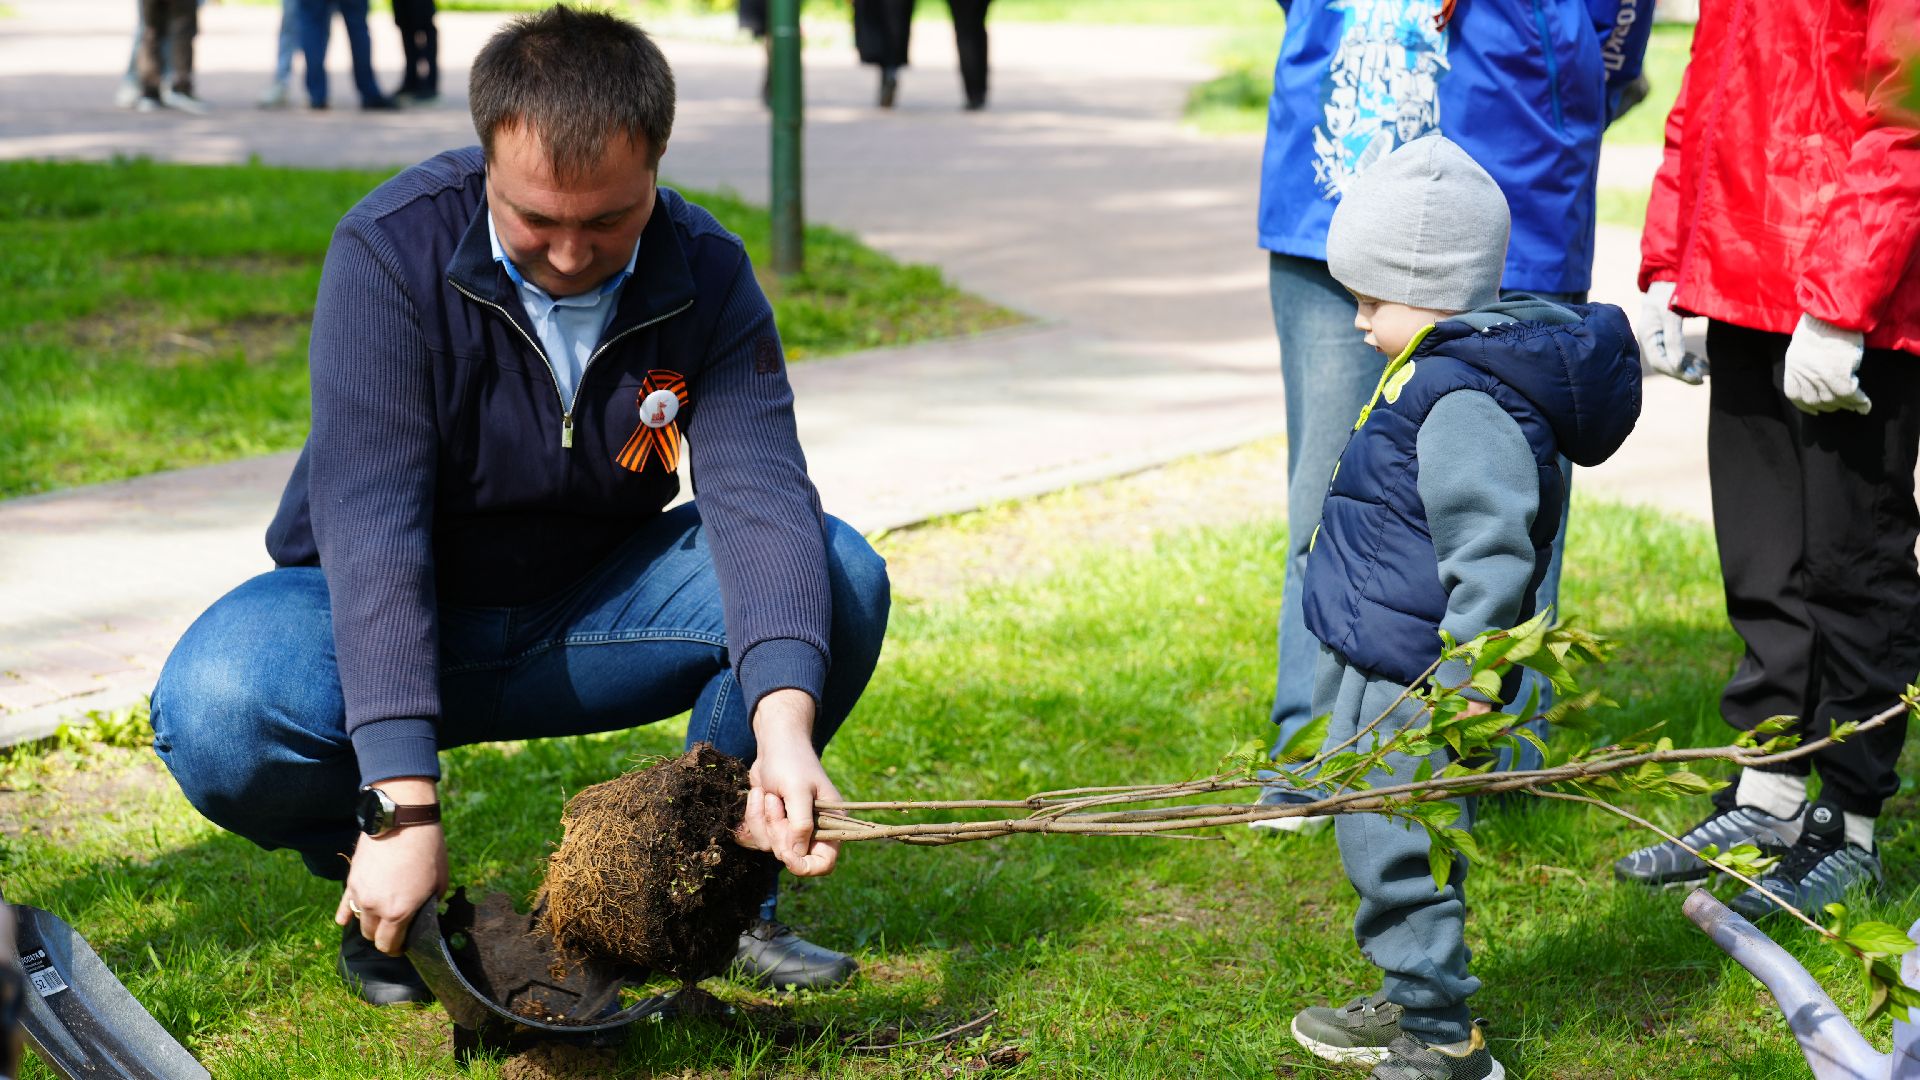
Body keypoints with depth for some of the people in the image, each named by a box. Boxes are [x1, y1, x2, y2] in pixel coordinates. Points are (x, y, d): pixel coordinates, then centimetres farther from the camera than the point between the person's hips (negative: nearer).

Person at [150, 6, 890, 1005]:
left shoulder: (706, 276, -14)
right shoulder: (392, 249, -24)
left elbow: (759, 497, -25)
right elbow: (368, 518, -32)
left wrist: (784, 721, -45)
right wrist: (404, 802, -41)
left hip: (590, 606, 3)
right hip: (382, 617, -2)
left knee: (840, 576, -20)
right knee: (220, 712, -34)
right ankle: (381, 896, -1)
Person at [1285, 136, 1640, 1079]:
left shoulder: (1467, 403, -22)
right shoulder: (1441, 371, 12)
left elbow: (1490, 550, -27)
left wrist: (1464, 679, -26)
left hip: (1412, 683, -11)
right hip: (1373, 667, 11)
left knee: (1397, 850, -5)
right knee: (1381, 840, 21)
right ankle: (1412, 1002, 34)